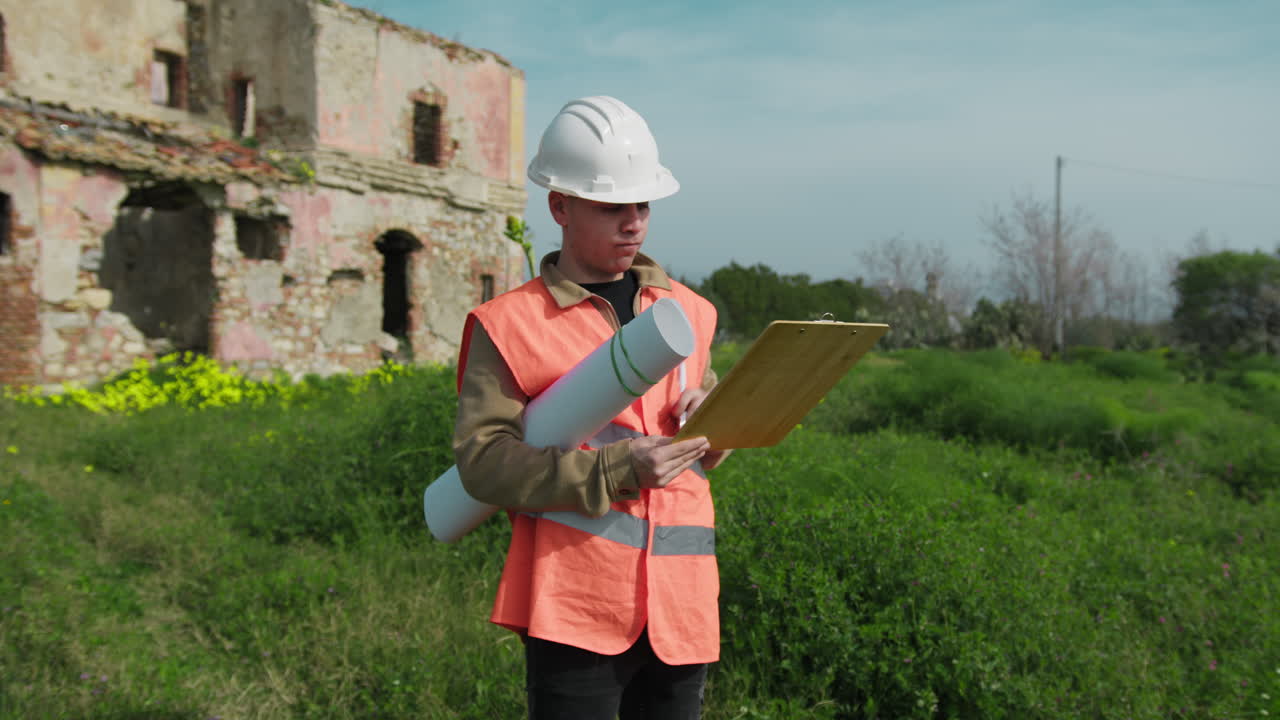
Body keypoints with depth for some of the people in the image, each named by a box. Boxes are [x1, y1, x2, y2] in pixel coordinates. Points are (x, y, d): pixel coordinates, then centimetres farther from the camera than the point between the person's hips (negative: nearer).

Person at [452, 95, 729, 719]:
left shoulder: (688, 311, 12)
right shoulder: (510, 323, -4)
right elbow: (480, 458, -12)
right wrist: (612, 472, -21)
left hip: (680, 598, 5)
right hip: (574, 600, -5)